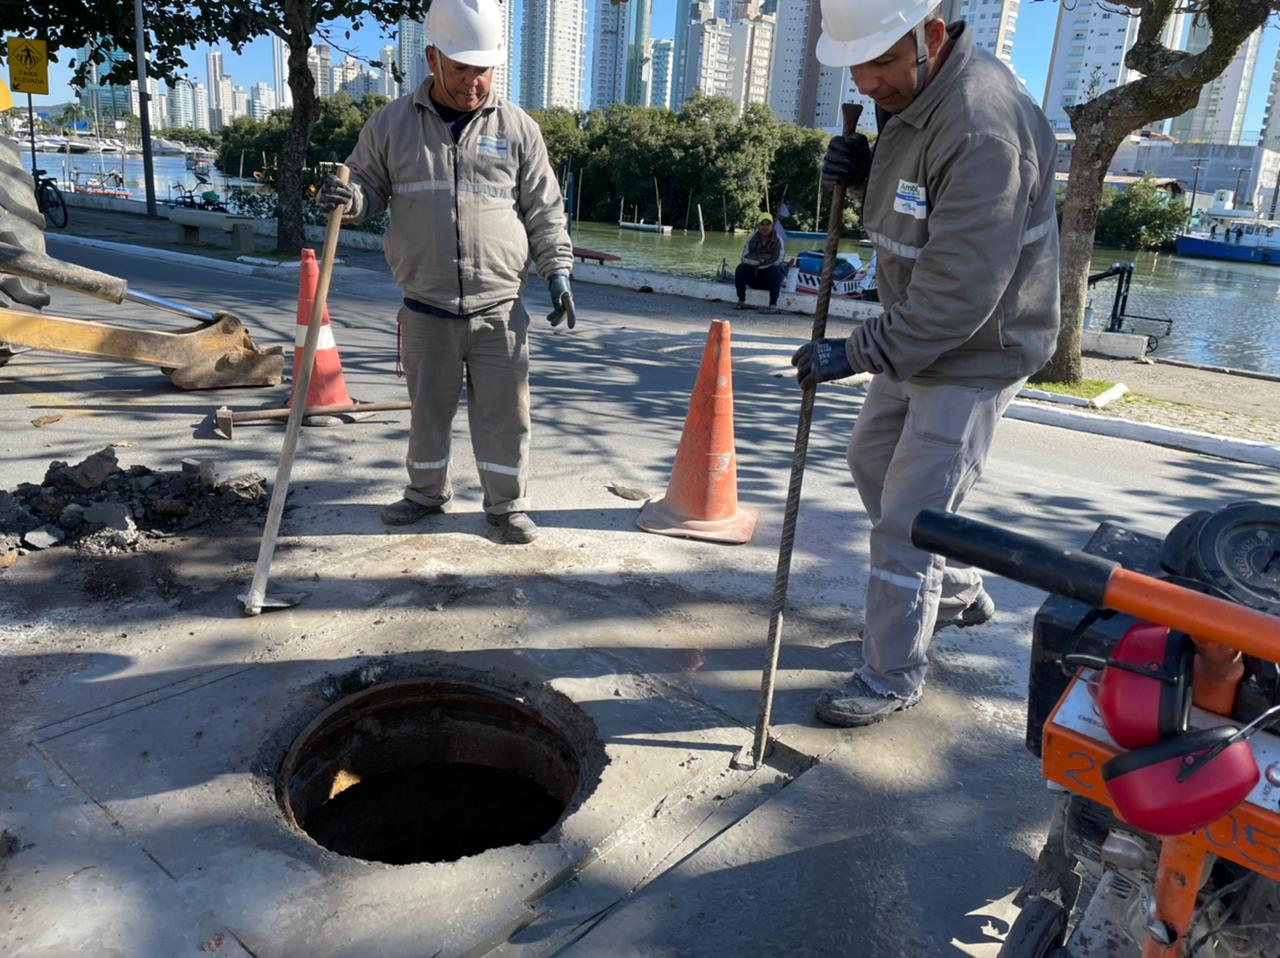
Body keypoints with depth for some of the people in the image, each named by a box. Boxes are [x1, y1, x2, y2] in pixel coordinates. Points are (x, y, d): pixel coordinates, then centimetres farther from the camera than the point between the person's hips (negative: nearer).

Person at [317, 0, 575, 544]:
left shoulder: (518, 128, 3)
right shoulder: (391, 124, 4)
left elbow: (544, 211, 7)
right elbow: (370, 190, 12)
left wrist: (557, 270, 1)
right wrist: (346, 198, -11)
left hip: (499, 311, -1)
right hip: (426, 311, 1)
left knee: (504, 413, 4)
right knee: (428, 408, 13)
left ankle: (507, 505, 21)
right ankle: (427, 493, 34)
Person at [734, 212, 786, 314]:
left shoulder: (778, 240, -10)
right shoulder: (752, 238, -3)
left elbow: (777, 261, -21)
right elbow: (745, 258, -13)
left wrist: (756, 262, -18)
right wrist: (762, 258, -24)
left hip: (771, 278, -2)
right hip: (754, 275, 2)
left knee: (774, 270, -34)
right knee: (741, 268, -23)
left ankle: (773, 305, -31)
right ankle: (741, 302, -13)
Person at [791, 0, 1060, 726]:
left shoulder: (981, 128, -29)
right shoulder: (910, 95, 3)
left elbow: (959, 294, -30)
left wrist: (855, 354, -25)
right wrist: (864, 175, -7)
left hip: (976, 353, -10)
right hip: (917, 337, 10)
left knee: (907, 521, -5)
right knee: (874, 461, 23)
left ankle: (894, 677, 15)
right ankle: (958, 592, 43)